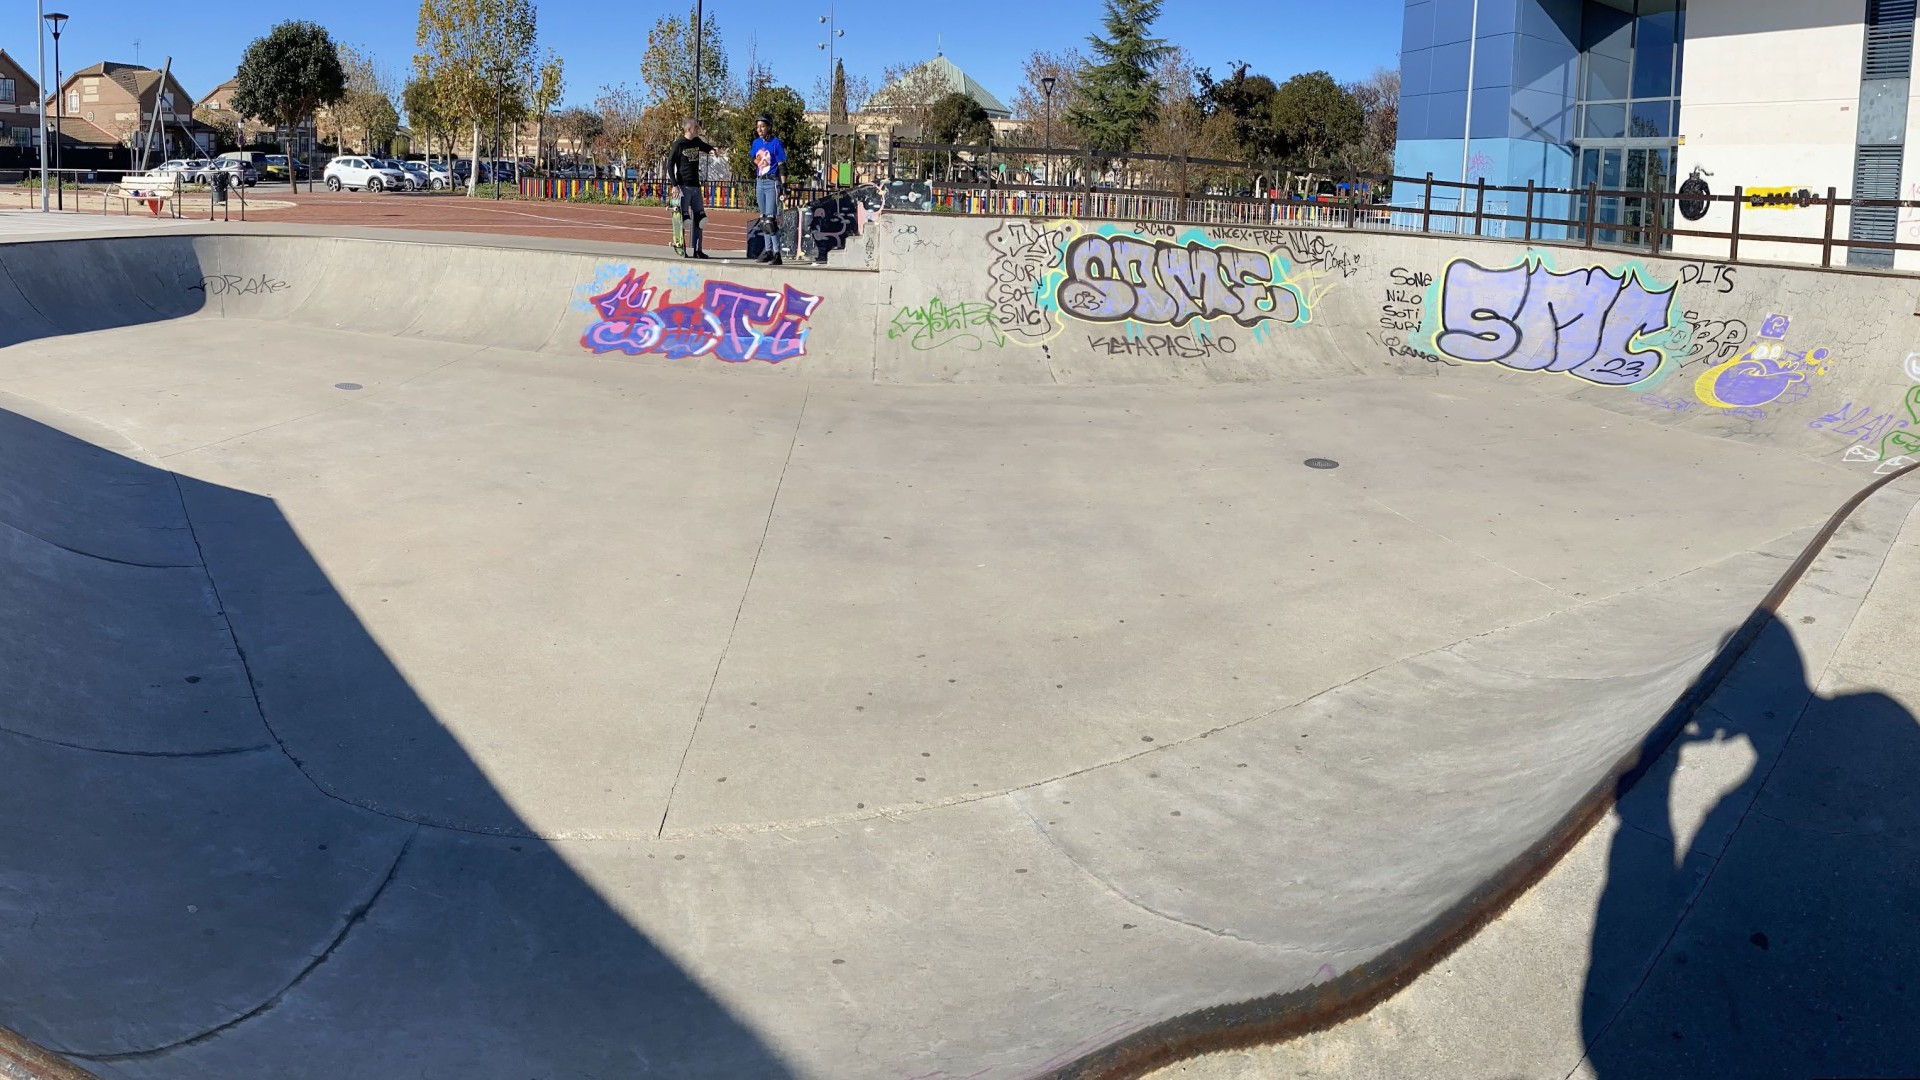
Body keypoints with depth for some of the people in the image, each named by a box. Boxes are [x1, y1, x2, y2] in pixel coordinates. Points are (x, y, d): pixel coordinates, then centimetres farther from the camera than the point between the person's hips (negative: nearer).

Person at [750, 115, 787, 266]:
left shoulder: (775, 143, -9)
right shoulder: (756, 143, 10)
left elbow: (782, 166, -10)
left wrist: (781, 187, -15)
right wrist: (754, 185, 17)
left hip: (772, 182, -7)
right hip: (760, 182, 7)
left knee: (770, 219, -14)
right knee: (763, 218, 12)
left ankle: (776, 253, -13)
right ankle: (767, 250, 22)